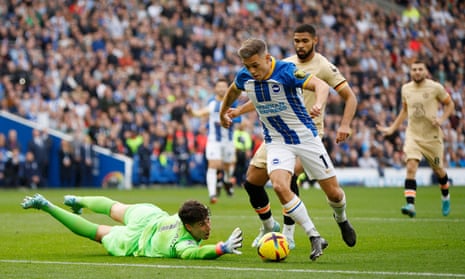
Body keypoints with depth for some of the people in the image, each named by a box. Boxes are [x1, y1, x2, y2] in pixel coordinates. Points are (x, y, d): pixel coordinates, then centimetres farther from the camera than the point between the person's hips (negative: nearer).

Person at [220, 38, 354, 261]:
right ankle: (315, 238, -13)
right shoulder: (244, 77, -8)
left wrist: (319, 104, -58)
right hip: (276, 141, 3)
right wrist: (223, 113, 32)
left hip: (305, 136, -3)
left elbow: (321, 85, -37)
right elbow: (233, 91, 17)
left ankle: (341, 218, 40)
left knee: (331, 187, 2)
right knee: (279, 186, -23)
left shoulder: (286, 71, -24)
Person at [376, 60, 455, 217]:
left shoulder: (435, 87, -7)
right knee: (411, 167, -19)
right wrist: (392, 129, 18)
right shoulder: (406, 89, 5)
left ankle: (445, 197, 42)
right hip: (413, 135, 2)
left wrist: (442, 119, -14)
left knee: (438, 170, 12)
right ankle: (410, 204, -28)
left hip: (432, 136, -2)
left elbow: (450, 104, 4)